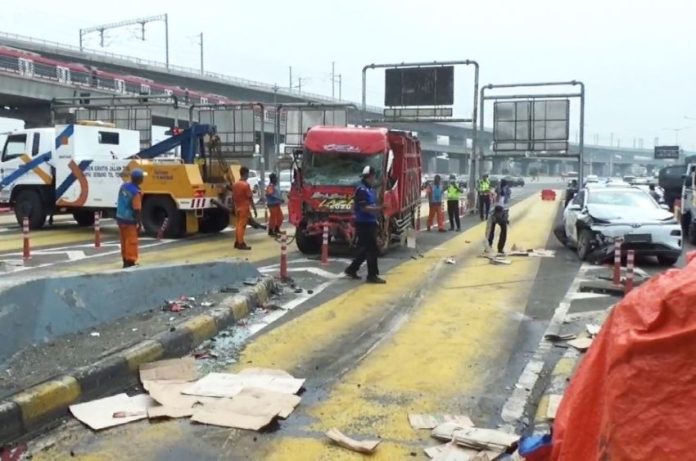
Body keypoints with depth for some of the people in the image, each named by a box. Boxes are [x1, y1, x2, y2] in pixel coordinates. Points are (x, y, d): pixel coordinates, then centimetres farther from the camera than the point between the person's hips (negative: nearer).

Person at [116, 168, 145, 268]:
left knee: (124, 241, 17)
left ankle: (125, 261, 27)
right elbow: (136, 210, -21)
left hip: (120, 218, 8)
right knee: (131, 241, 1)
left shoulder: (123, 186, 2)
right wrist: (139, 223, -12)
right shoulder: (136, 192, -22)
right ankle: (130, 262, 3)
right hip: (130, 221, -8)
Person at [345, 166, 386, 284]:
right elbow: (364, 208, -23)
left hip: (370, 223, 10)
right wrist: (379, 209, -28)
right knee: (372, 249, -7)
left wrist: (378, 209, 8)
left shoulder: (371, 189, 15)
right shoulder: (362, 190, -16)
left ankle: (351, 269, 25)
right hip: (364, 224, -10)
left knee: (366, 249, 15)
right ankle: (372, 275, -1)